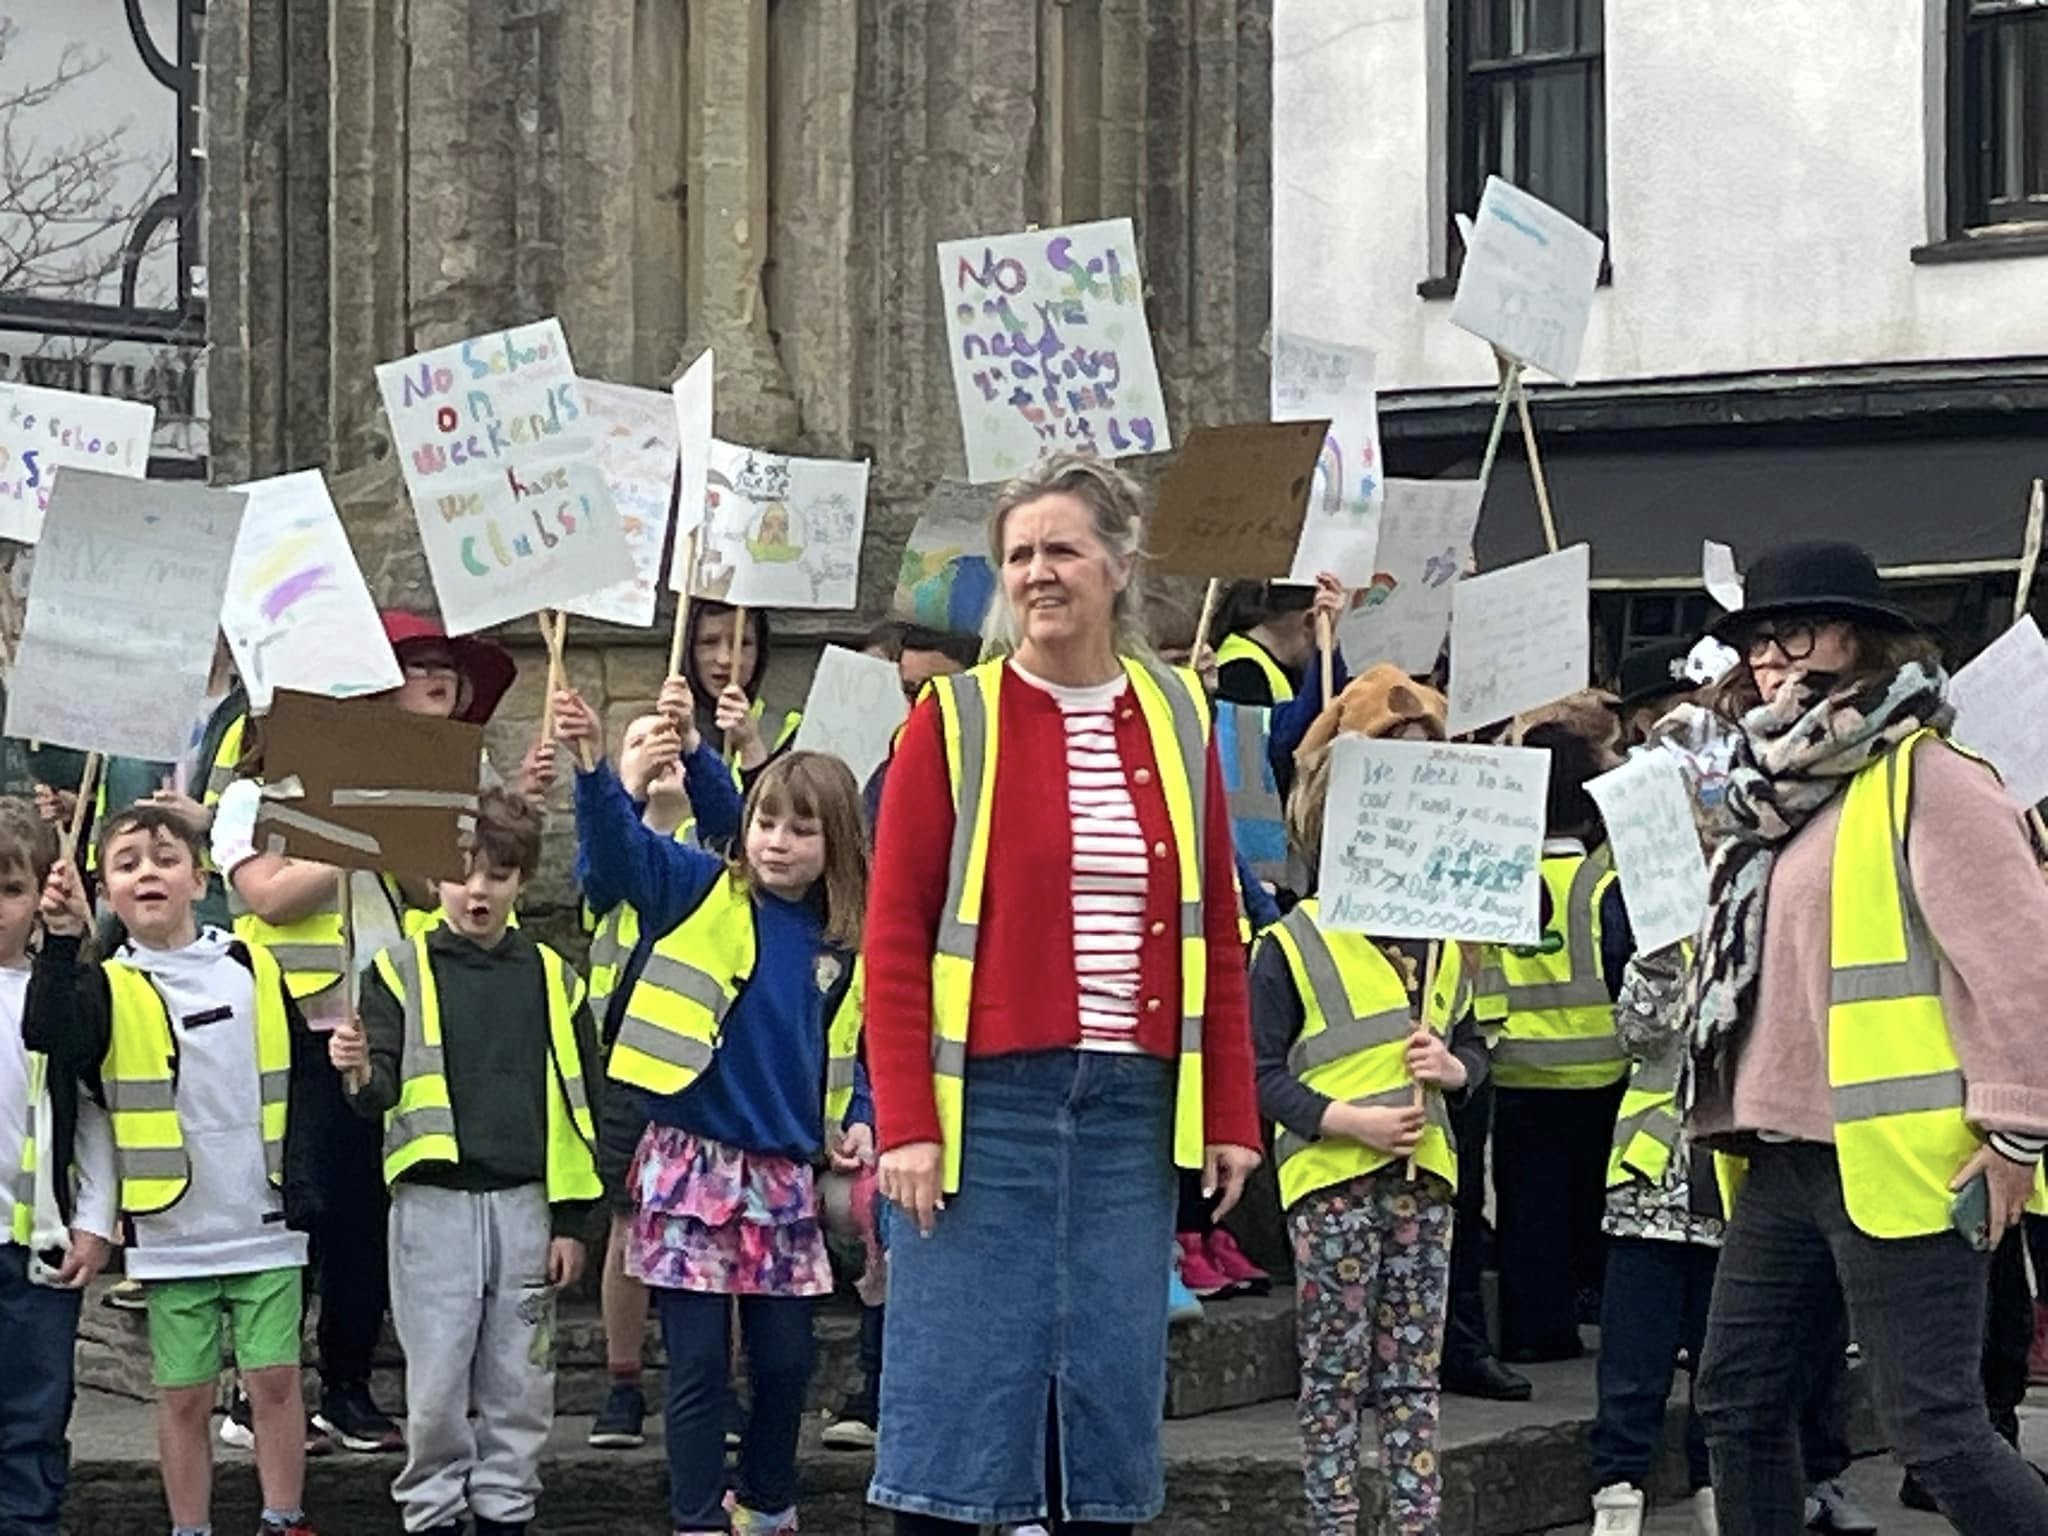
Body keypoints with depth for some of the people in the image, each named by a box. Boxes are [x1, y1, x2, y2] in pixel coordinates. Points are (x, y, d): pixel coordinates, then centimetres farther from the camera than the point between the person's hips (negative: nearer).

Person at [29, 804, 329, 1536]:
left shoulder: (252, 968, 4)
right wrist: (61, 943, -35)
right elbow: (48, 1035, -23)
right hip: (172, 1235, -1)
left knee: (275, 1380, 3)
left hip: (265, 1227, 1)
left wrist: (303, 1178, -1)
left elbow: (307, 1075, 8)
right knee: (184, 1395, 5)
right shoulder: (109, 987, -2)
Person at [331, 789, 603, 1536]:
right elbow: (380, 1094, -7)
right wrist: (360, 1073, -31)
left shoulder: (551, 978, 8)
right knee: (437, 1382, 0)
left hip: (524, 1204, 2)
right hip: (434, 1203, -2)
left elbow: (579, 1104, 9)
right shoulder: (402, 971, 2)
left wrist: (570, 1221, 4)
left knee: (518, 1381, 7)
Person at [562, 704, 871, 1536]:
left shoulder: (846, 947, 6)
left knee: (786, 1358, 11)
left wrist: (859, 1120, 1)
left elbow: (852, 1054, 18)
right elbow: (620, 847, -19)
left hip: (784, 1176, 4)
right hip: (692, 1163, -4)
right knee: (700, 1363, -2)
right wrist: (593, 765, -36)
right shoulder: (704, 895, -4)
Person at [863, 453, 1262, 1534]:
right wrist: (906, 1125, -11)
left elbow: (1217, 938, 12)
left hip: (1131, 1103, 3)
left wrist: (1231, 1114, 7)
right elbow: (896, 937, -4)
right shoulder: (955, 721, -1)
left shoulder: (1177, 720, 9)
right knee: (962, 1380, -2)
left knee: (1111, 1378, 6)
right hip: (987, 1097, -3)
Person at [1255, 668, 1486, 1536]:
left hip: (1422, 1176, 5)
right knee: (1335, 1376, 0)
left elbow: (1473, 1046, 21)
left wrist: (1451, 1067, -3)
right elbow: (1262, 1073, -9)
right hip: (1331, 1177, -5)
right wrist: (1353, 1121, -19)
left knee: (1412, 1376, 8)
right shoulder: (1292, 945, -4)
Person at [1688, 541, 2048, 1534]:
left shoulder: (1924, 780, -9)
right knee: (1740, 1401, 13)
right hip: (1786, 1158, 9)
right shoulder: (1782, 791, 17)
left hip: (1897, 1158, -9)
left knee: (1933, 1427, -10)